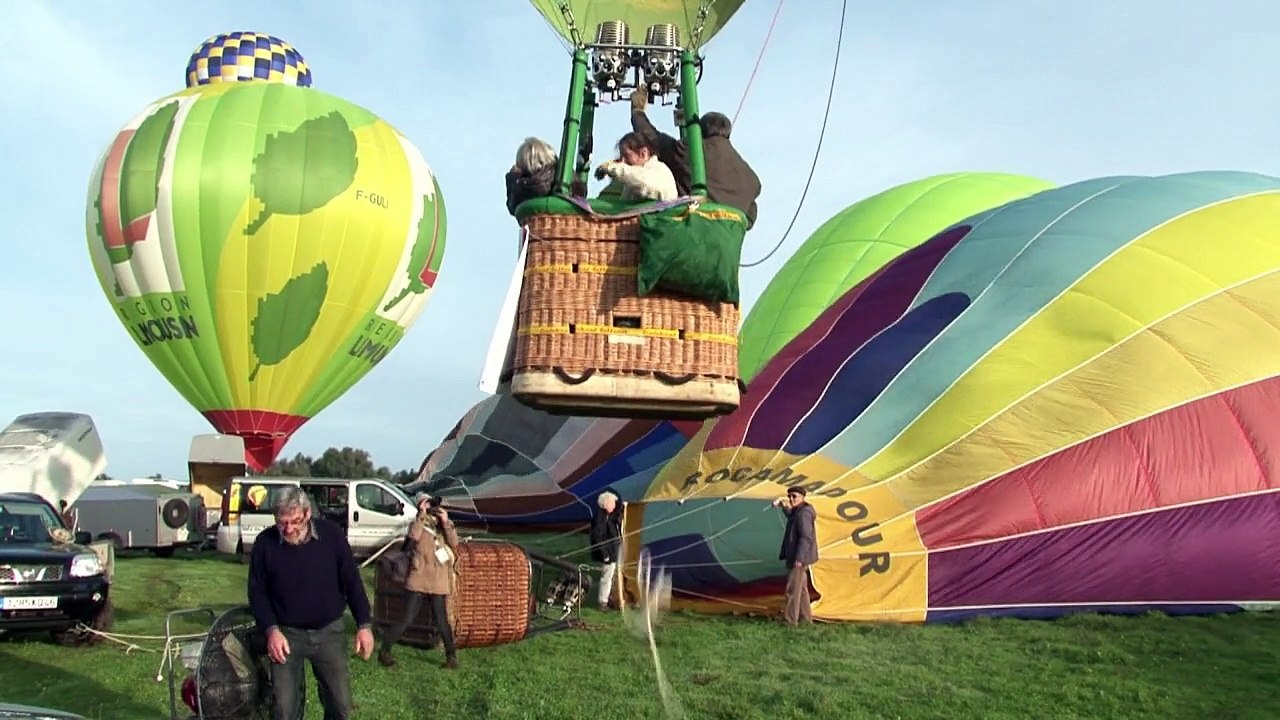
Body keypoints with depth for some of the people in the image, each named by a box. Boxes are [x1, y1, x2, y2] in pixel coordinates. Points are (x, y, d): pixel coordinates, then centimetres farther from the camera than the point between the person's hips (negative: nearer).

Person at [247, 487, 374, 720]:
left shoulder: (331, 534, -10)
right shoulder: (265, 542, -9)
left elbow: (351, 581, -3)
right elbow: (257, 591, 0)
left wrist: (364, 624, -7)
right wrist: (271, 629, -13)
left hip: (328, 632, 0)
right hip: (285, 634, 0)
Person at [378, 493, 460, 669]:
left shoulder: (445, 525, 9)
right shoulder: (418, 524, 3)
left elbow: (454, 543, -7)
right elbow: (414, 535, -21)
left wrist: (446, 523, -16)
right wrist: (422, 515, -18)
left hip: (438, 583, 2)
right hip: (418, 580, -2)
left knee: (441, 621, 0)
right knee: (407, 619, -1)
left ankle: (451, 655, 14)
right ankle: (384, 650, 14)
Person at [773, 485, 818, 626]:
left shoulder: (803, 513, -19)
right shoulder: (797, 511, 12)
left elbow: (805, 537, -25)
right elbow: (792, 518, 38)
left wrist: (799, 558, -26)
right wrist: (784, 507, 25)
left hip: (799, 557, -11)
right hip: (798, 556, 11)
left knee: (793, 588, -6)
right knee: (801, 587, 17)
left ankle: (790, 620, -1)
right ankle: (805, 617, 26)